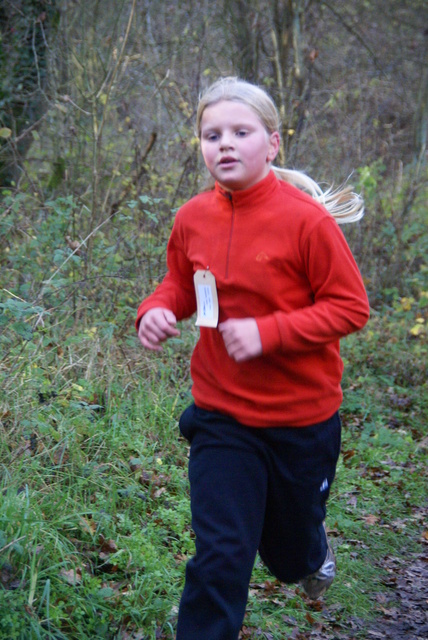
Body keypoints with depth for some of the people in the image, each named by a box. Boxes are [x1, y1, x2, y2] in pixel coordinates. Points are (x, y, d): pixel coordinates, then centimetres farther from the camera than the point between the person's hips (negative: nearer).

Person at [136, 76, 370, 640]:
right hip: (221, 416, 2)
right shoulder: (192, 218, -6)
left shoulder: (306, 219, -19)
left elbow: (350, 306, -14)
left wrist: (268, 332, -25)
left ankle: (313, 554, 59)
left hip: (302, 418, -1)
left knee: (290, 549, 21)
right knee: (220, 558, -2)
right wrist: (157, 310, -11)